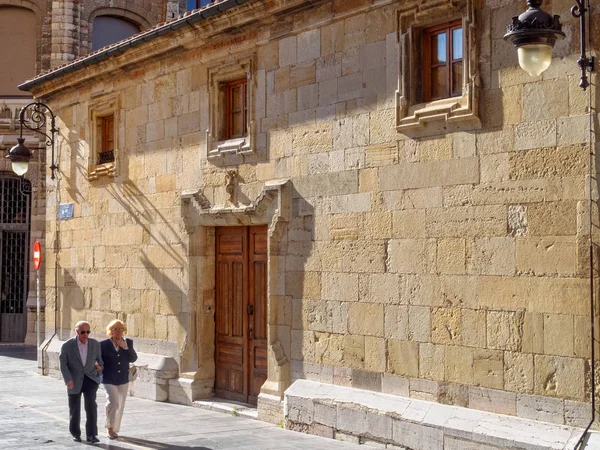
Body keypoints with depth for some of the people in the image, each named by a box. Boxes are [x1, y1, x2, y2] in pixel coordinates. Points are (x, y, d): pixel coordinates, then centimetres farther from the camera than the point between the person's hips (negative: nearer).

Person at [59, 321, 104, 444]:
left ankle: (91, 435, -12)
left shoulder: (95, 344, 1)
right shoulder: (67, 346, -6)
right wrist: (68, 379, -19)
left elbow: (100, 359, 16)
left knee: (91, 405, -17)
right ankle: (75, 433, 29)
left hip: (90, 379, 0)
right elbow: (63, 364, -8)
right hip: (74, 381, 0)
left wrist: (100, 366, -3)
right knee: (74, 409, 8)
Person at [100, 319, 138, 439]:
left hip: (123, 380, 4)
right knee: (113, 402, -19)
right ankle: (109, 427, -4)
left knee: (120, 406, 10)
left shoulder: (128, 343, 3)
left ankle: (114, 429, 23)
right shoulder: (104, 345, -4)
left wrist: (125, 347, -15)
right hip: (109, 380, -3)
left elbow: (133, 358, -5)